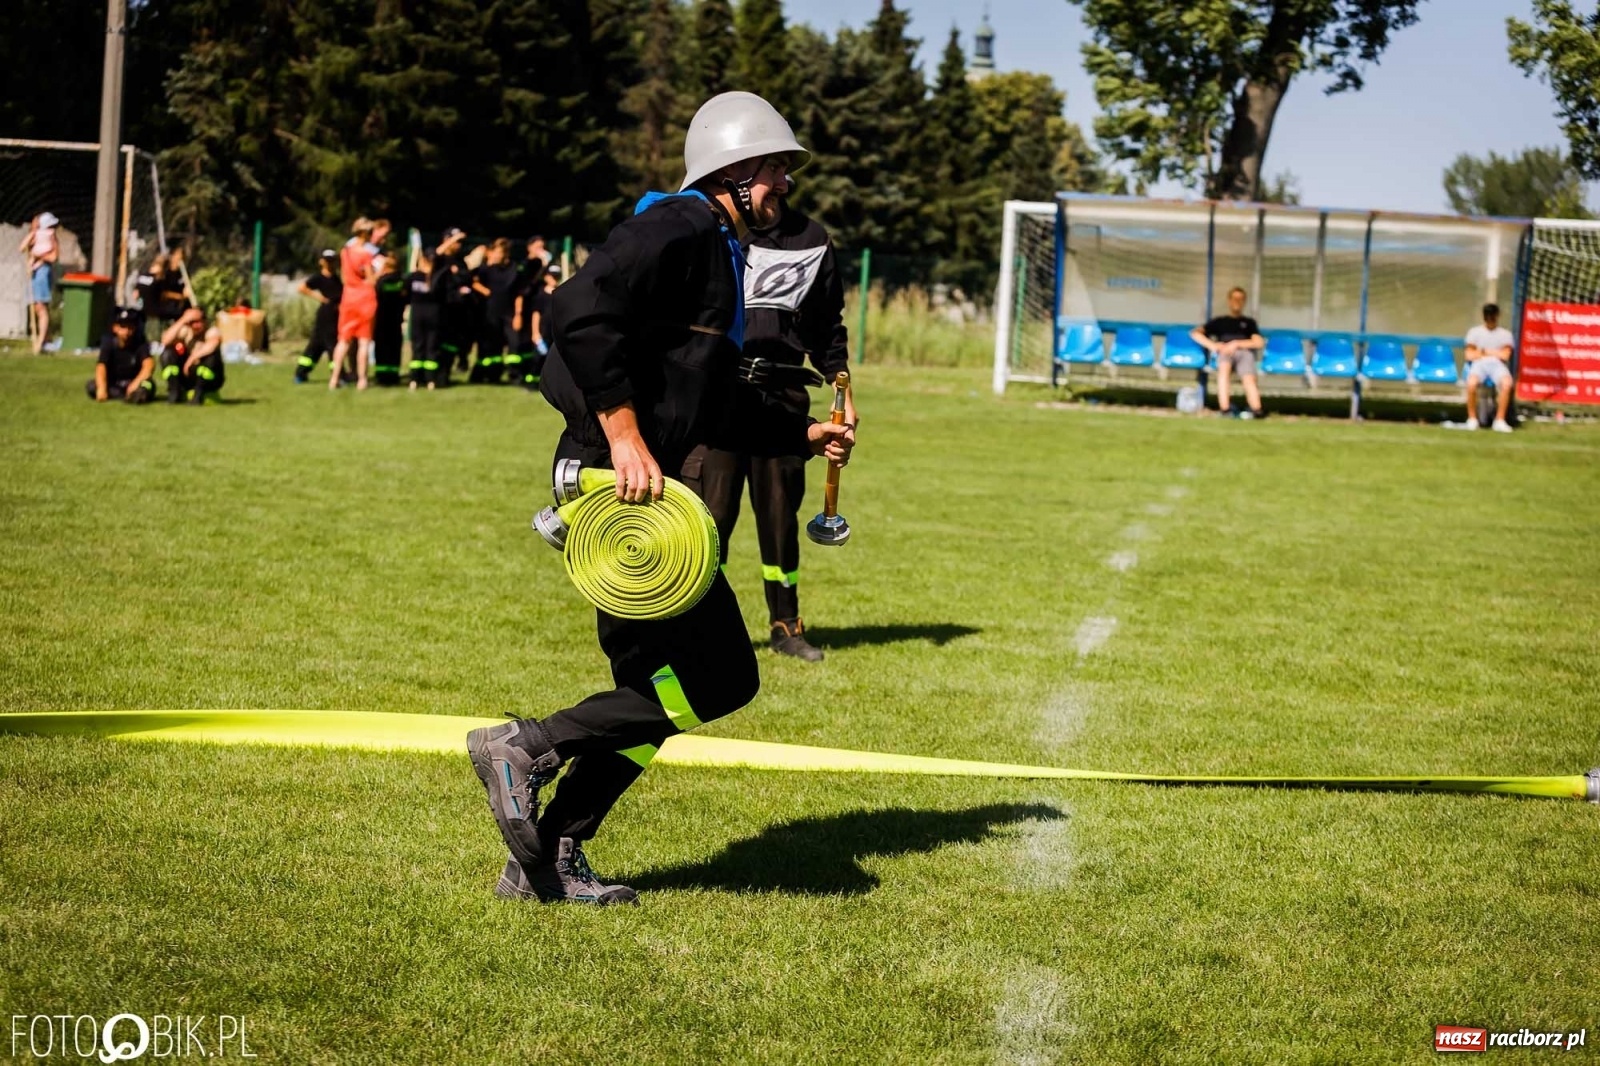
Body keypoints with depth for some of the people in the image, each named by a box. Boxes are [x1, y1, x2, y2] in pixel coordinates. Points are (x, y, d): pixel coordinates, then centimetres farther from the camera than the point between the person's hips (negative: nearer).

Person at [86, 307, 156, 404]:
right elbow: (101, 366, -24)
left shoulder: (141, 343, -12)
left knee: (147, 385, -35)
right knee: (91, 387, -29)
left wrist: (136, 383, -45)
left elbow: (149, 365, -28)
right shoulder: (108, 342, -10)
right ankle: (130, 396, -22)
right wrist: (102, 388, -42)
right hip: (113, 384, 3)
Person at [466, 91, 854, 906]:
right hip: (616, 486, -11)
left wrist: (803, 436, 26)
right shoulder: (681, 227, -9)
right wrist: (624, 435, -26)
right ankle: (527, 747, -5)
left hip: (646, 491, 11)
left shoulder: (717, 252, 23)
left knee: (655, 691, 13)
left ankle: (547, 860, 18)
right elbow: (581, 311, -25)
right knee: (718, 680, -11)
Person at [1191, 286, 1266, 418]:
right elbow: (1195, 333, 20)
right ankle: (1224, 407, -53)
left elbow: (1259, 342, 14)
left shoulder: (1249, 322, 31)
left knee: (1249, 378, -35)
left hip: (1245, 351, 0)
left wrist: (1236, 344, -2)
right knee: (1224, 367, -41)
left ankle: (1256, 410, -59)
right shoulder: (1219, 321, 31)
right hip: (1224, 352, 0)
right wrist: (1212, 345, 1)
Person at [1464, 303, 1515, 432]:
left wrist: (1484, 352, 5)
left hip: (1498, 365, 0)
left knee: (1507, 383, -37)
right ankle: (1472, 419, -22)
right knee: (1471, 383, -37)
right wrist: (1495, 353, 5)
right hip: (1479, 365, 0)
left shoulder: (1505, 334, 18)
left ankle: (1500, 420, -31)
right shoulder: (1474, 332, 20)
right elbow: (1470, 355, 10)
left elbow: (1505, 355, 5)